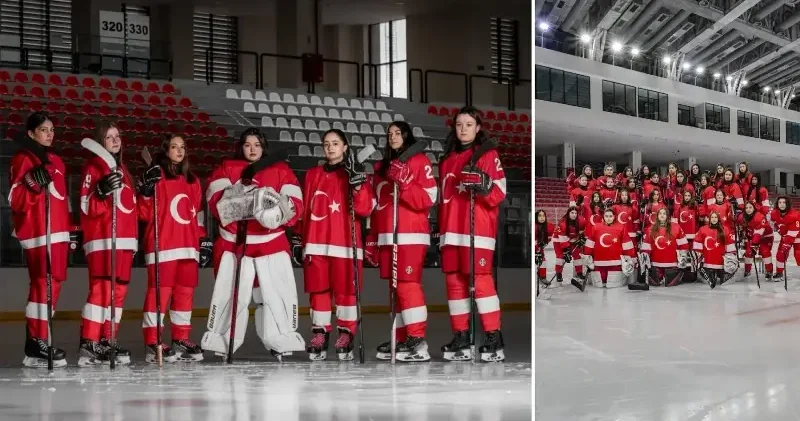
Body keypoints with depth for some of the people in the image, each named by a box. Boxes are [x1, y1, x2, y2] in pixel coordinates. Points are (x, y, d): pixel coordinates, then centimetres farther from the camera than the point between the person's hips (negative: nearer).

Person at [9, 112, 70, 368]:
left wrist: (71, 231, 20)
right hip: (37, 232, -9)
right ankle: (36, 347, -17)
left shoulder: (55, 161, 21)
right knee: (43, 284, -15)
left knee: (54, 284, 7)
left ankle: (40, 339, 13)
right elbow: (16, 200, -11)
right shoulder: (23, 159, -3)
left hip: (58, 232, 9)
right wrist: (33, 183, -28)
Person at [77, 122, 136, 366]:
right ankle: (89, 345, -19)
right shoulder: (93, 167, -2)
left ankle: (106, 342, 10)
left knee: (119, 291, 6)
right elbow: (87, 208, -12)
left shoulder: (123, 171, 22)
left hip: (124, 240, 8)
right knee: (101, 289, -17)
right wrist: (102, 191, -27)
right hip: (101, 239, -8)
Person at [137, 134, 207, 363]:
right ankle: (153, 343, -8)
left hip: (188, 246, 6)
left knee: (186, 291, 8)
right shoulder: (156, 176, -1)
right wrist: (147, 191, -20)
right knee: (160, 291, -9)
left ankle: (181, 340, 16)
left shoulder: (193, 181, 18)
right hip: (162, 245, -6)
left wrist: (203, 241, 17)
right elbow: (145, 214, -5)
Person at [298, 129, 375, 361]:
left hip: (345, 243, -3)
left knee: (345, 289, -4)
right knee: (318, 290, 3)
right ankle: (319, 335, 7)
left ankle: (345, 336, 1)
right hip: (316, 243, 3)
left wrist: (358, 185, -18)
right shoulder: (312, 175, 15)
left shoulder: (354, 174, 5)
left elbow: (365, 209, -4)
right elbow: (305, 208, 17)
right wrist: (300, 237, 14)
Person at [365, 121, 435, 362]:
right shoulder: (381, 167, 20)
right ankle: (402, 339, 7)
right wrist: (373, 240, 18)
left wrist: (404, 184, -21)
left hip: (411, 236, -7)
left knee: (408, 285, -15)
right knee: (396, 288, 5)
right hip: (387, 237, 7)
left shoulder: (419, 161, 1)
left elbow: (428, 199, -9)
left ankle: (418, 342, -18)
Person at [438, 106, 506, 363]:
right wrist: (441, 229, 15)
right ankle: (460, 339, 9)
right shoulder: (447, 160, 18)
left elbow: (499, 194, -6)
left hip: (479, 230, -6)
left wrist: (484, 187, -26)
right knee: (454, 280, 4)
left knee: (481, 280, -12)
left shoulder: (489, 156, 1)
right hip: (450, 231, 6)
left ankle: (493, 340, -11)